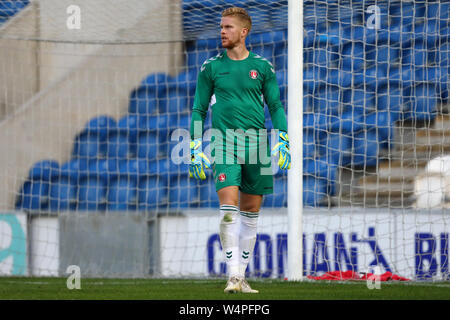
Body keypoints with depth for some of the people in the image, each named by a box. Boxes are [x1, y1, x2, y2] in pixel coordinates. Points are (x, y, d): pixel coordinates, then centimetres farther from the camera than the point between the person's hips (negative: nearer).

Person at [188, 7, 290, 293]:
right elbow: (199, 109, 11)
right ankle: (233, 275, -18)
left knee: (251, 213, 6)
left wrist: (283, 140, 0)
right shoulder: (211, 67, 7)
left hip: (256, 143, 2)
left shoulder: (262, 67, 7)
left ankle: (242, 276, 14)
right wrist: (196, 145, 4)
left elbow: (276, 107, 11)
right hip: (223, 143, -2)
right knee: (229, 208, -16)